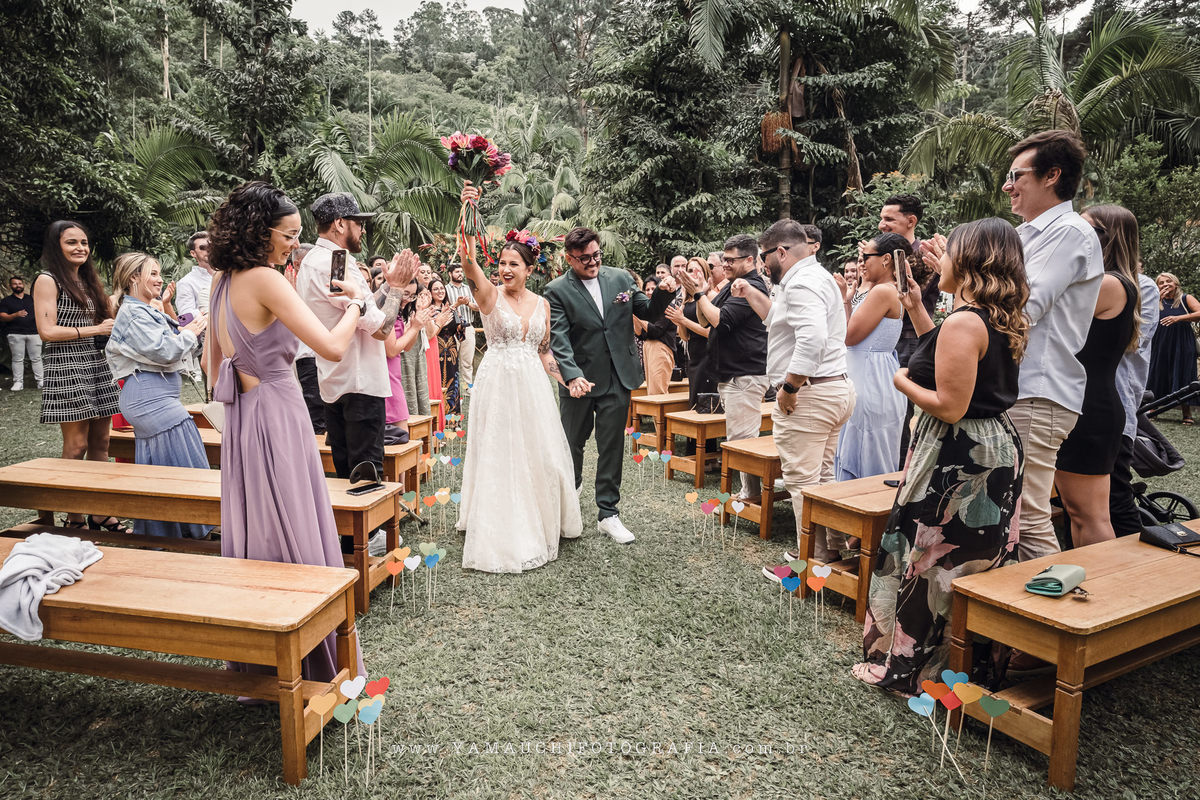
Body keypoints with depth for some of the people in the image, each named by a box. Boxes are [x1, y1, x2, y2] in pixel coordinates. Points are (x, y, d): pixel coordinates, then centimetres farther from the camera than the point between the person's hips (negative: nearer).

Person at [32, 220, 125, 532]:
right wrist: (96, 330, -13)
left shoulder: (88, 281, 19)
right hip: (66, 368, -7)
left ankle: (101, 513, 12)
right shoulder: (48, 280, -3)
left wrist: (114, 324, 7)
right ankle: (74, 521, 3)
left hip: (97, 366, 7)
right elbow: (47, 331, -12)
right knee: (76, 445, -5)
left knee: (100, 442, 6)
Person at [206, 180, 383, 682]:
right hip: (277, 419, -9)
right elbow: (333, 347, -23)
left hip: (241, 417, 9)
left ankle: (255, 665, 30)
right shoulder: (265, 279, -16)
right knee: (297, 544, 0)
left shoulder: (222, 282, 11)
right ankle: (314, 669, 11)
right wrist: (355, 301, -8)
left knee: (255, 542, 17)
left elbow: (213, 359, 20)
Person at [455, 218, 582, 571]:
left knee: (539, 455, 12)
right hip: (497, 384, -4)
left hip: (532, 386, 4)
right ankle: (502, 532, 17)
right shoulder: (490, 295, -5)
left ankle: (539, 526, 33)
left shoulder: (541, 304, 7)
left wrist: (566, 382, 4)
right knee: (499, 457, 2)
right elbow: (470, 264, -24)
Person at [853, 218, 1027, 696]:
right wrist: (917, 311, 17)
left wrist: (903, 383, -8)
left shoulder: (964, 322, -21)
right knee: (970, 563, 18)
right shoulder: (1005, 320, 8)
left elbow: (950, 407, -25)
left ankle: (903, 668, 17)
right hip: (997, 450, 10)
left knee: (925, 562, 3)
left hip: (958, 461, -9)